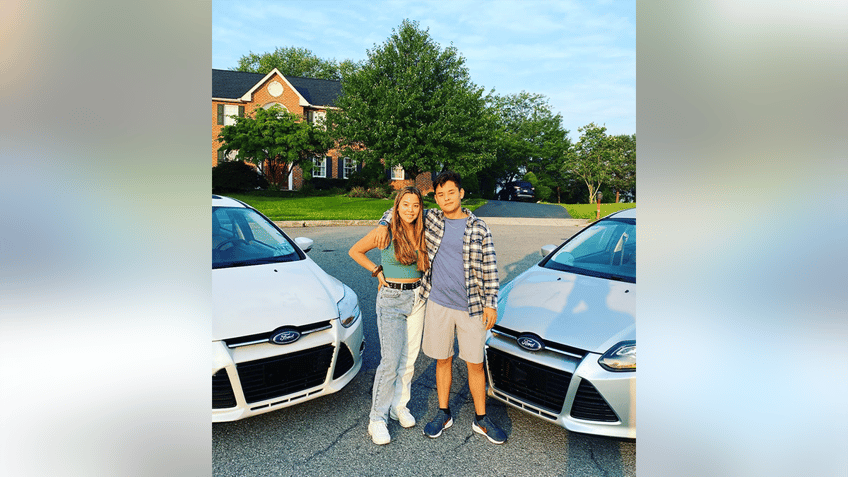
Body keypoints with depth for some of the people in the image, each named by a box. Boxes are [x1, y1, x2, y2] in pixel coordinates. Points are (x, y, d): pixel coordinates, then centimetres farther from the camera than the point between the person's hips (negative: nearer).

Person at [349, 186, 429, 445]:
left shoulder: (421, 233, 3)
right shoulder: (385, 233, -10)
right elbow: (355, 251, 0)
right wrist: (378, 272, -4)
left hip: (417, 297, 5)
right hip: (391, 299, -5)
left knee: (409, 358, 11)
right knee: (390, 361, -6)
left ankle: (400, 405, 28)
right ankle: (377, 417, 8)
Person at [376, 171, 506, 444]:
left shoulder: (478, 228, -3)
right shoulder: (430, 219, 2)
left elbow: (489, 268, 0)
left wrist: (490, 303, -4)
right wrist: (384, 225, -5)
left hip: (471, 308, -1)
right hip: (438, 304, 2)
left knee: (475, 364, 8)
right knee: (442, 360, 13)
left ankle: (481, 419, 25)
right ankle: (443, 414, 31)